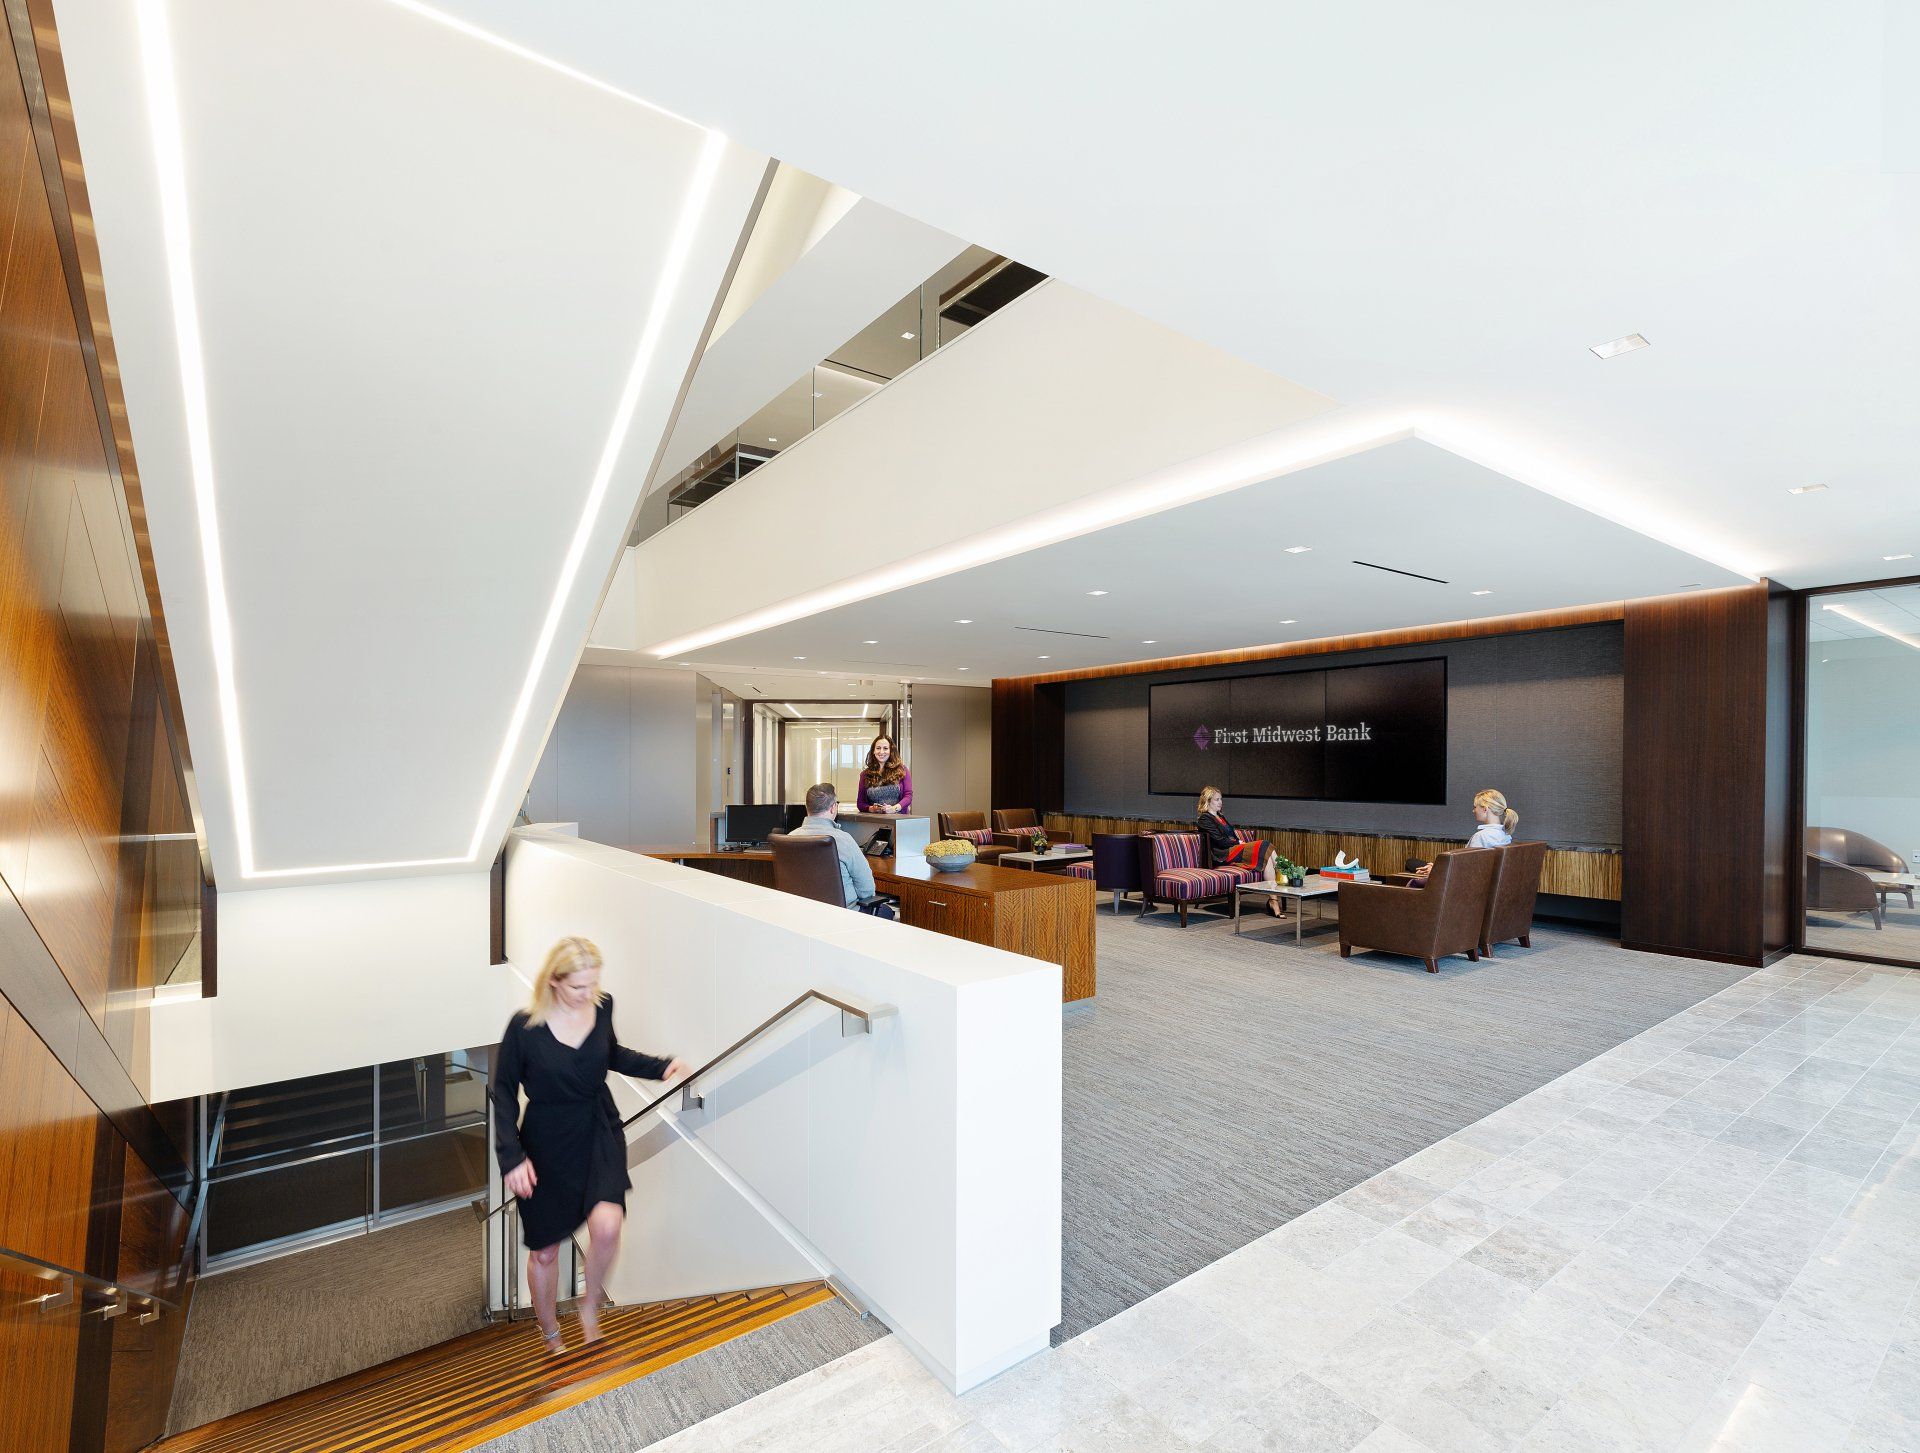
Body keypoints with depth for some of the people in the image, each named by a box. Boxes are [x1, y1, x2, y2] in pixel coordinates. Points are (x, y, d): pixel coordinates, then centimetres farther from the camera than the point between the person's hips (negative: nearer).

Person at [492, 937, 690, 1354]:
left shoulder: (602, 1004, -11)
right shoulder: (525, 1025, -21)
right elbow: (504, 1091, -8)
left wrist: (660, 1066, -6)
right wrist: (512, 1156, -14)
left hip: (600, 1132, 2)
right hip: (546, 1142, -1)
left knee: (606, 1226, -18)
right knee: (545, 1249, 15)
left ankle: (591, 1305, 15)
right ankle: (549, 1332, 45)